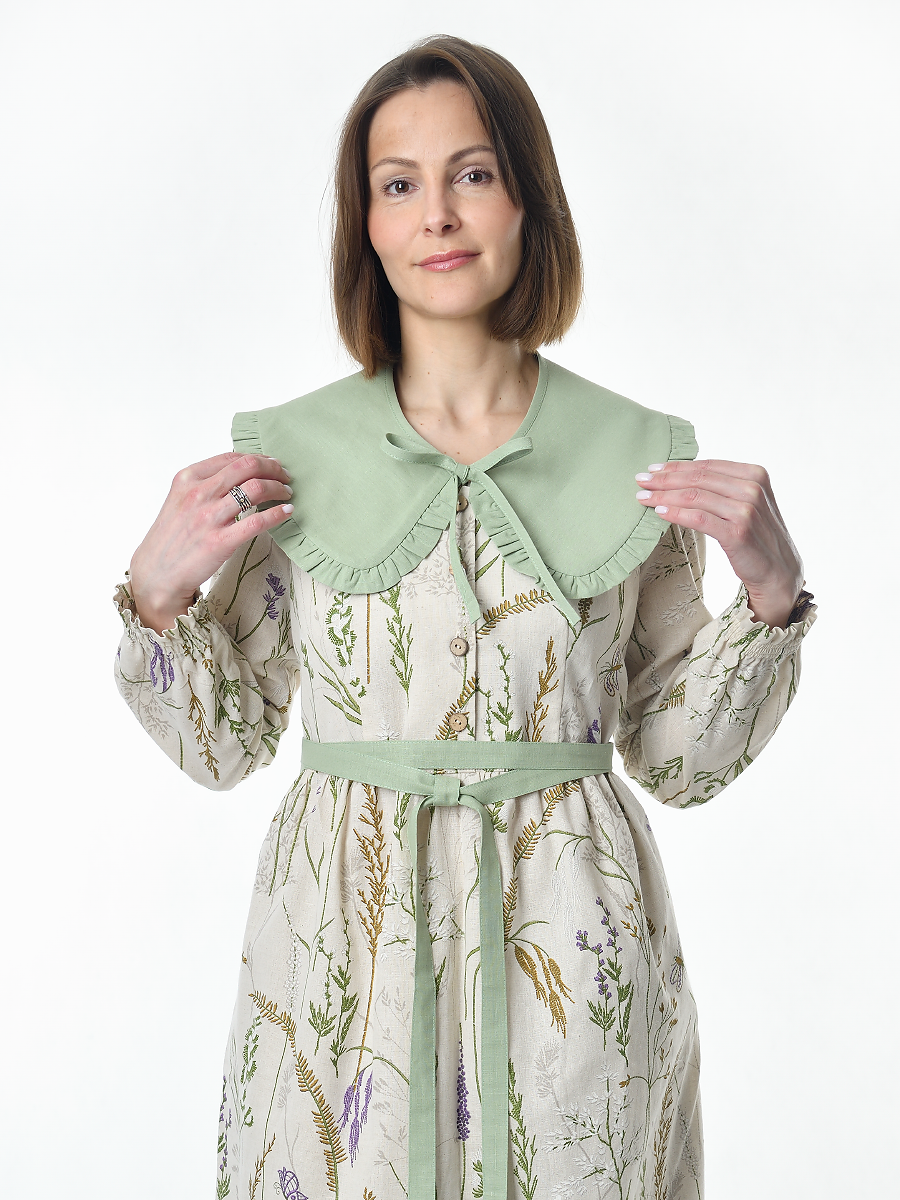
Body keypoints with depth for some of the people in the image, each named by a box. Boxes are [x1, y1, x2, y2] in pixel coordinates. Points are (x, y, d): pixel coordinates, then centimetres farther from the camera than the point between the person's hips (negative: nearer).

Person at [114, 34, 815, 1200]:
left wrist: (771, 593, -9)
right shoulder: (290, 451, -4)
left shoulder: (639, 457, -3)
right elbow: (222, 742, 4)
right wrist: (158, 591, -11)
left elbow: (678, 757, 4)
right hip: (347, 941, 0)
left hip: (570, 949, 0)